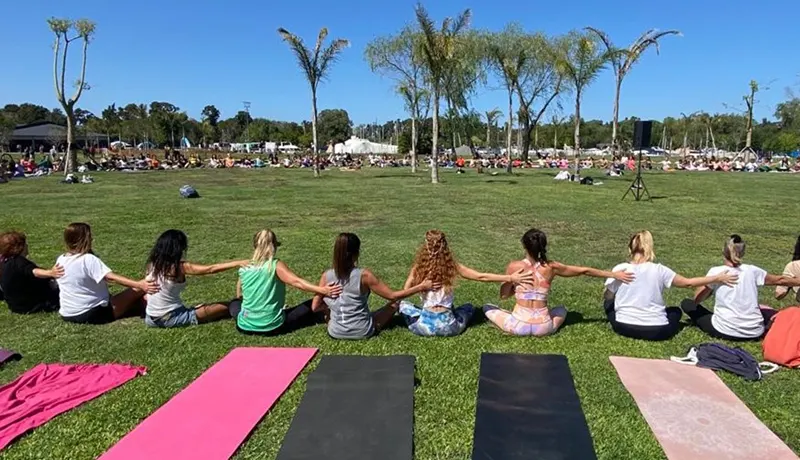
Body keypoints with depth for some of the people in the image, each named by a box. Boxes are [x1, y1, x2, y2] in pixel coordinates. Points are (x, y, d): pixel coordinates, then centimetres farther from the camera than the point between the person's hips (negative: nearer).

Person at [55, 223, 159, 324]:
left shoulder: (60, 260, 3)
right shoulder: (89, 259, -21)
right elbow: (112, 277, -31)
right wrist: (139, 284, -39)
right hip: (93, 314, -8)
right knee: (138, 290, -4)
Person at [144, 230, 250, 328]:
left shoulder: (152, 263, -2)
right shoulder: (180, 267, -18)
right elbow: (211, 269, -20)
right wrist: (238, 263, -20)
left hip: (151, 319, 6)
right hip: (172, 319, -6)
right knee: (226, 307, -5)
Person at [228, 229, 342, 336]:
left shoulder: (243, 269, 4)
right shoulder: (276, 265, -9)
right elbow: (296, 282, -24)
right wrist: (322, 290, -31)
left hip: (245, 326, 4)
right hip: (273, 326, -4)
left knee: (234, 303, 36)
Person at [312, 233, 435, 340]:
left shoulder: (326, 276, -12)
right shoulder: (364, 275, -20)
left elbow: (315, 307, -4)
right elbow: (392, 296, -13)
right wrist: (421, 287, -7)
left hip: (335, 332, 3)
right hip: (362, 332, -3)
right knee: (393, 305, 17)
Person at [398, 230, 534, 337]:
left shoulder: (418, 268, -5)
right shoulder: (452, 267, -4)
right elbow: (481, 277, -3)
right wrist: (511, 278, 0)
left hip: (424, 326, -1)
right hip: (447, 327, 1)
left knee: (403, 304, 26)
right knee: (469, 307, 31)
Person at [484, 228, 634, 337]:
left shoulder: (514, 267, -9)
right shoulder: (551, 267, -3)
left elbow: (503, 295, 2)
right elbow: (584, 271, 8)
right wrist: (614, 274, 18)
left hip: (519, 326, -2)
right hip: (543, 327, 2)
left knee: (487, 307, 21)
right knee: (561, 309, 35)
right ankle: (544, 326, 11)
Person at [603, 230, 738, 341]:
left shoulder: (619, 269, -7)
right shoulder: (659, 270, -7)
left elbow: (608, 296, 6)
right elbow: (689, 283, 3)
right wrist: (718, 278, 14)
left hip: (624, 327, -1)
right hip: (655, 331, 1)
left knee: (608, 303, 27)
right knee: (675, 311, 30)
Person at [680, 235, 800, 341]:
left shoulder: (715, 272, -8)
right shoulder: (752, 270, 2)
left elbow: (697, 299, 0)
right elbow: (779, 280, 20)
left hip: (725, 331, -5)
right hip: (754, 332, 5)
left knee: (687, 303, 11)